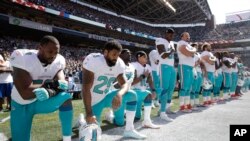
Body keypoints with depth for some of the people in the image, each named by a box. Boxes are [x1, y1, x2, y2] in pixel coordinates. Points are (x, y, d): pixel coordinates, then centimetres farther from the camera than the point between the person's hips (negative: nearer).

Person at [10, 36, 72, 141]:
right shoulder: (23, 58, -27)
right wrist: (51, 84, -32)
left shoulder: (58, 62, -13)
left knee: (65, 98, -25)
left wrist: (49, 92, -42)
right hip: (22, 105, -2)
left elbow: (61, 85, -21)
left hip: (42, 101, 2)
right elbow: (25, 94, -32)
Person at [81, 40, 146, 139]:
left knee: (132, 95, -10)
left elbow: (124, 84, -7)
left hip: (106, 97, 5)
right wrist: (89, 114, -34)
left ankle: (129, 130, 0)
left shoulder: (119, 64, -8)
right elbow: (86, 88, -30)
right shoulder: (93, 60, -26)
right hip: (93, 101, -5)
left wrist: (119, 94, -32)